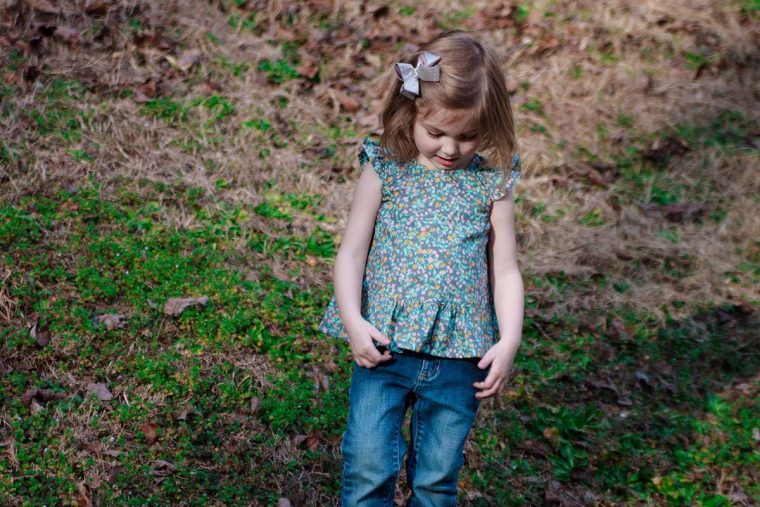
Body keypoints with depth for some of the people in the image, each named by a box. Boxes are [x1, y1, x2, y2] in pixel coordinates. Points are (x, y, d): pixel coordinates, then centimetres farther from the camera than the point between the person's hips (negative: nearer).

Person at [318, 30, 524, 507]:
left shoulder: (491, 183, 1)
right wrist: (353, 321, -12)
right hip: (384, 349, -1)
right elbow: (352, 252, 1)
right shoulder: (386, 170, -1)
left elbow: (506, 271, 4)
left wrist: (509, 342, -6)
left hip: (459, 358, 1)